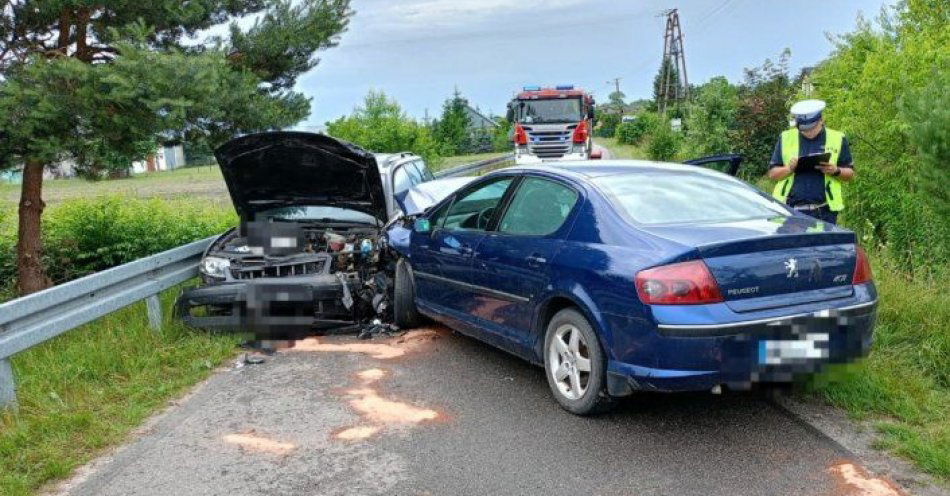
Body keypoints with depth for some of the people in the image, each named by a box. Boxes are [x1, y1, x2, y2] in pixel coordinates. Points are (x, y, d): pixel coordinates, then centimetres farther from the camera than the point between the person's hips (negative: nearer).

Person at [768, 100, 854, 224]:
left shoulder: (838, 139, 8)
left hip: (824, 211, 0)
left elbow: (850, 174, 12)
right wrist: (789, 168, -10)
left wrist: (836, 171, -9)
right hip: (791, 209, 0)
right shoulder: (786, 138, 9)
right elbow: (772, 174, 10)